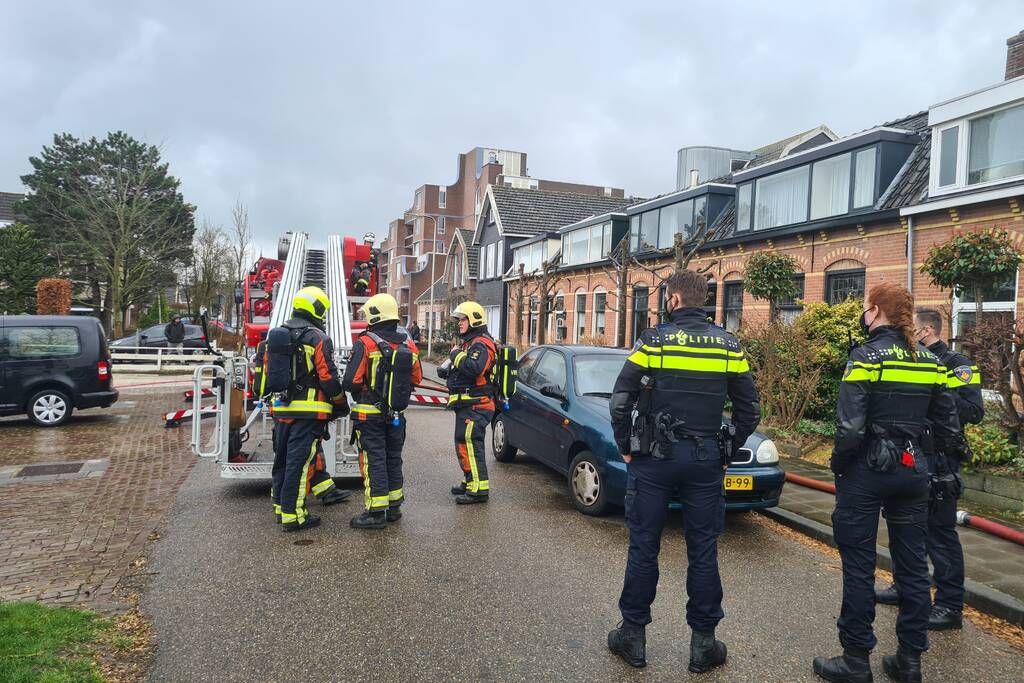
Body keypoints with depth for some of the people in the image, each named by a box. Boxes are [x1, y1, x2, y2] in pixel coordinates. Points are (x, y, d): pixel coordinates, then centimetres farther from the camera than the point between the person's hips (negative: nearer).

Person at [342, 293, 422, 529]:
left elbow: (350, 382, -18)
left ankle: (376, 512, 4)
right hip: (397, 415, 5)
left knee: (373, 461, 1)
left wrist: (361, 392, 3)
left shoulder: (365, 344, -15)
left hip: (370, 414, -5)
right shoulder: (409, 346, 2)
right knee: (393, 459, 17)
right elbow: (416, 379, 9)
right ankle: (394, 507, 27)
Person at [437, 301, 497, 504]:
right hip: (467, 404, 11)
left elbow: (473, 368, -32)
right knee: (464, 443, 19)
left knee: (469, 444, -12)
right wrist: (446, 369, 8)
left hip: (475, 406, -11)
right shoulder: (468, 342, 21)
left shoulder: (481, 344, -14)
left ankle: (479, 489, -9)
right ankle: (470, 481, 31)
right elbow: (462, 369, 28)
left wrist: (457, 354, -18)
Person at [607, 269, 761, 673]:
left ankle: (633, 637, 18)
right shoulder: (730, 347, 3)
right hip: (706, 460, 2)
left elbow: (620, 402, -9)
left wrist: (626, 448, 3)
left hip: (654, 458, -2)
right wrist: (725, 452, 14)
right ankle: (703, 643, 20)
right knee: (703, 552, 11)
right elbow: (750, 410, 5)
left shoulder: (653, 341, -7)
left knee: (644, 548, 7)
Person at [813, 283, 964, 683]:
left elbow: (850, 429, -20)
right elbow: (947, 426, 8)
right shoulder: (929, 361, 6)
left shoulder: (867, 356, -13)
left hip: (867, 470, -6)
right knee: (912, 565, 14)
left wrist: (838, 467, -5)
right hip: (913, 470, 6)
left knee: (859, 566, 4)